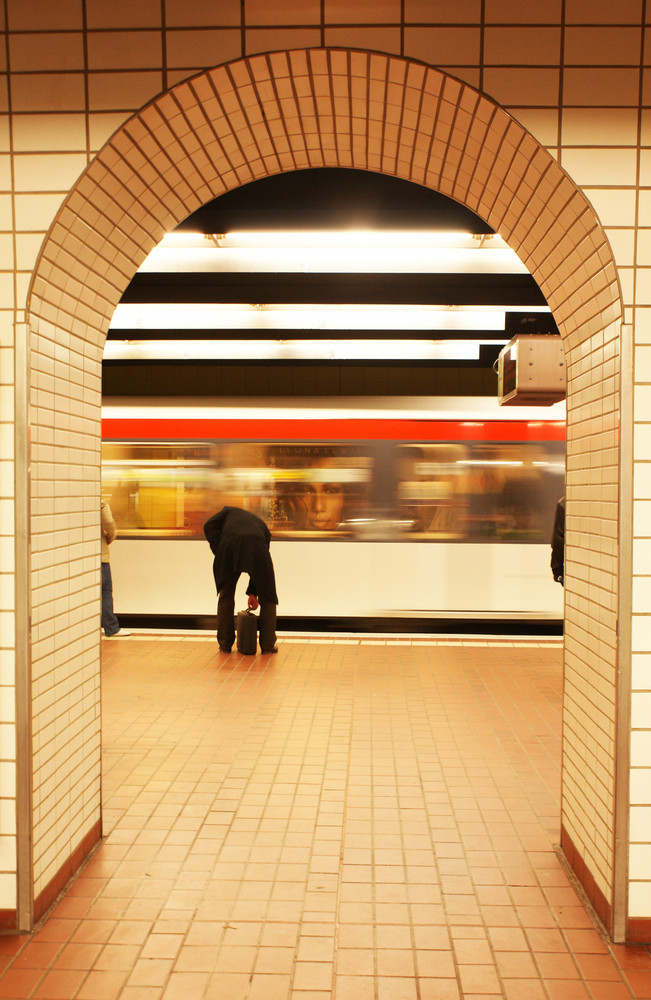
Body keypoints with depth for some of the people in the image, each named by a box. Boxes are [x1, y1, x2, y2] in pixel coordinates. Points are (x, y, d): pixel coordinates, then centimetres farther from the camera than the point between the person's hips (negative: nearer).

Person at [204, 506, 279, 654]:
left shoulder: (229, 511, 35)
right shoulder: (262, 526, 38)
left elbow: (209, 526, 14)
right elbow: (260, 565, 36)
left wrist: (218, 551, 14)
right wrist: (252, 592, 39)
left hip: (229, 546, -1)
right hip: (256, 546, 1)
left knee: (225, 597, 20)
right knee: (267, 599, 19)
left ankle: (225, 645, 23)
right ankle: (268, 645, 21)